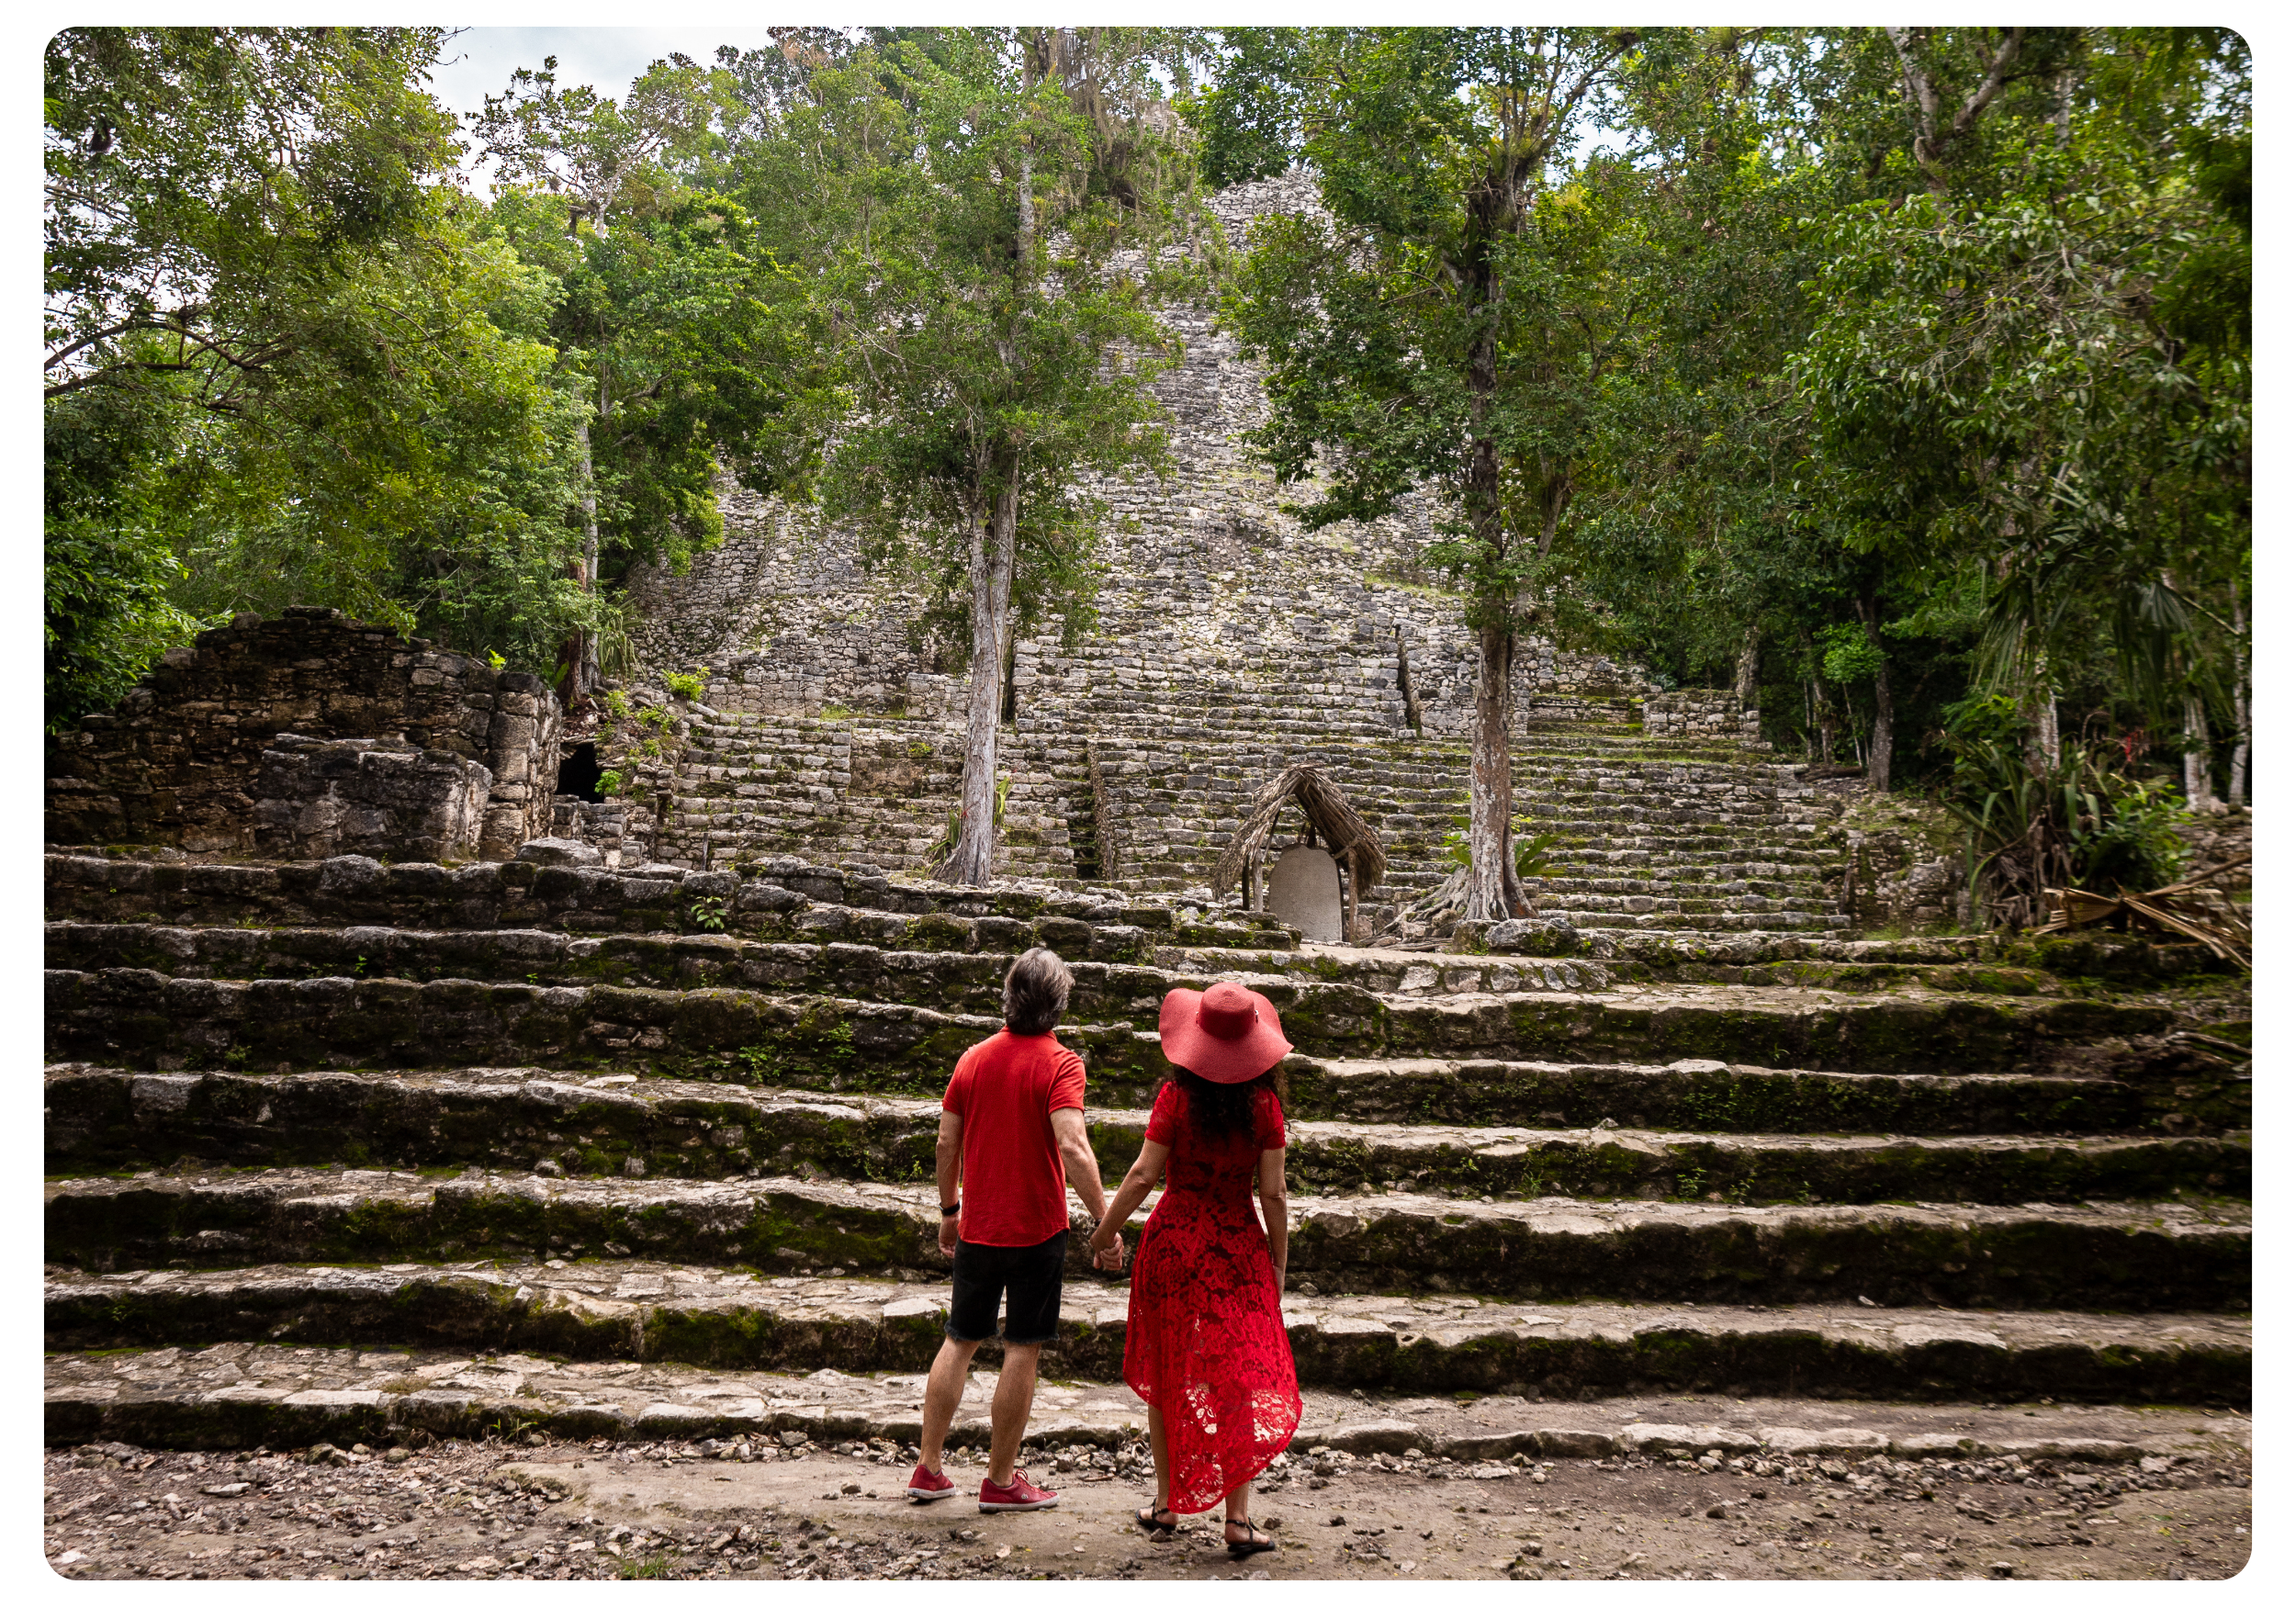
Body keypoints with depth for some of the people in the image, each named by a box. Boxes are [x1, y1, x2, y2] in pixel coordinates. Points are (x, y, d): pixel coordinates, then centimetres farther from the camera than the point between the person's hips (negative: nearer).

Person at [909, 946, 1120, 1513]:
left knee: (960, 1342, 17)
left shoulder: (974, 1058, 3)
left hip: (977, 1228, 5)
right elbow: (1071, 1146, -25)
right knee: (1022, 1351, 5)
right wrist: (1104, 1218, -21)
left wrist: (949, 1210, 20)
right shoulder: (1060, 1063, -12)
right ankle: (1001, 1481, 13)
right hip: (1037, 1228, -5)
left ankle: (928, 1467, 21)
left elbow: (947, 1144, 8)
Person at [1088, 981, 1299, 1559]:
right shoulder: (1264, 1101, -6)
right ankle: (1238, 1517, 4)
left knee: (1166, 1377, 14)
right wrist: (1278, 1263, 6)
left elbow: (1143, 1174, -10)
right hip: (1238, 1250, 0)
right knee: (1239, 1379, 6)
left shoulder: (1177, 1096, -9)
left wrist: (1106, 1229, 4)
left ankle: (1167, 1503, 23)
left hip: (1173, 1242, 0)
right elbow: (1272, 1193, -6)